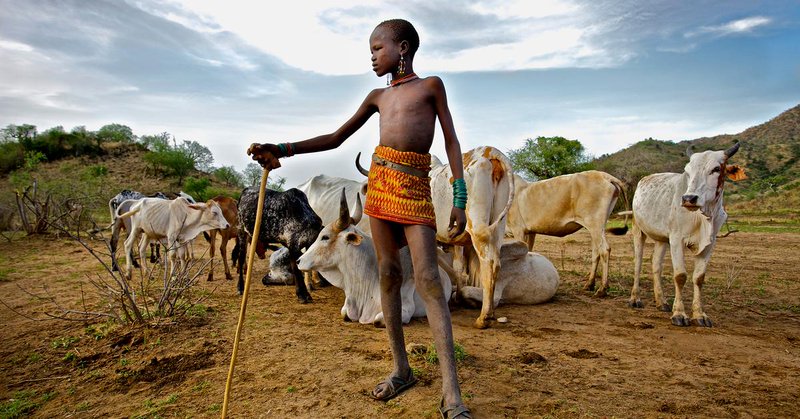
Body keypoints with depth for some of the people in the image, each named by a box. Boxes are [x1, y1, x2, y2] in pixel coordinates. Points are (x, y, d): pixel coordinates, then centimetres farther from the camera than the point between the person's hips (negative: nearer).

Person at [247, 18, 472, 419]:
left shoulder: (431, 85, 7)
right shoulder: (377, 96, 18)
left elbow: (451, 141, 4)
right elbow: (335, 139, 18)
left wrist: (460, 198, -6)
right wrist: (282, 150, 7)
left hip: (415, 187, -4)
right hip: (380, 184, 5)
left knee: (428, 280, -13)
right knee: (388, 275, 4)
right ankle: (401, 370, 17)